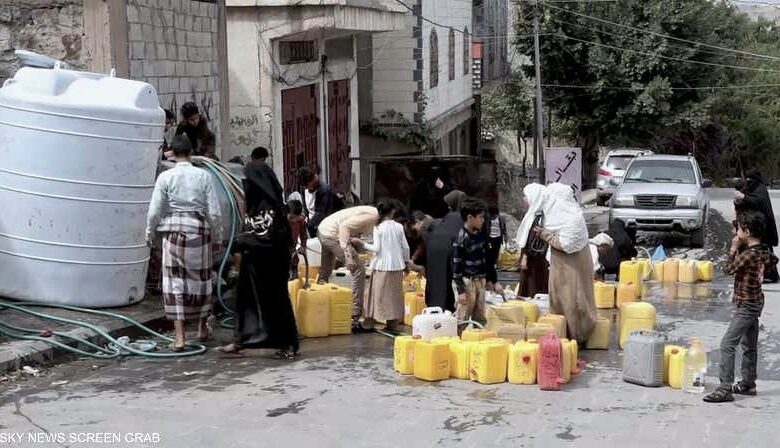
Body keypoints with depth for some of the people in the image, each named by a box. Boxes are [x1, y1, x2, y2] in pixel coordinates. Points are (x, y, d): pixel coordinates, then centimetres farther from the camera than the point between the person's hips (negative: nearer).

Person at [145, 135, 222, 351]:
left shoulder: (165, 177, -5)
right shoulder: (203, 176, -3)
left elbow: (154, 211, -4)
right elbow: (214, 212, -2)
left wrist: (150, 235, 11)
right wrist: (216, 235, 10)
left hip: (173, 231, -1)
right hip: (199, 232, 1)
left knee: (175, 281, 3)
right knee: (201, 278, 16)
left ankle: (179, 335, -3)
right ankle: (202, 328, 32)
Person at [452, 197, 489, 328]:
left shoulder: (480, 234, 7)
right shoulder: (461, 239, -16)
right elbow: (456, 265, -16)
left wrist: (487, 279, 20)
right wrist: (460, 290, -17)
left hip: (480, 281, 8)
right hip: (467, 282, -8)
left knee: (480, 318, 15)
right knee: (462, 318, -4)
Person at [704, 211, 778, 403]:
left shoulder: (748, 254, -24)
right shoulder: (763, 250, 3)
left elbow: (728, 269, -12)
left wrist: (733, 249, -6)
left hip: (747, 305, -10)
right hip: (756, 302, 10)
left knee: (727, 345, -11)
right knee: (749, 346, 19)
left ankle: (725, 389, -14)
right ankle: (748, 384, 29)